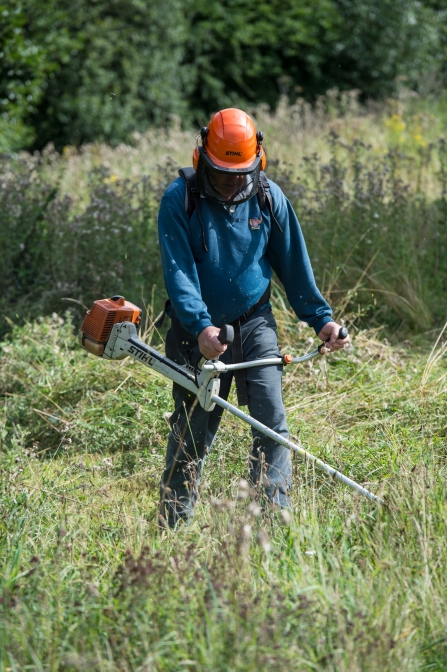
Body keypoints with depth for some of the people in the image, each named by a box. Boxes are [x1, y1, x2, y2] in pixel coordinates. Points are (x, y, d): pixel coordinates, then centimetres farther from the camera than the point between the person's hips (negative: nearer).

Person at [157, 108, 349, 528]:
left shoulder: (269, 198, -1)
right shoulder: (179, 200, -10)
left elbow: (294, 265, 9)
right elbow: (178, 271, -16)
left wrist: (320, 319, 8)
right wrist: (200, 327, -29)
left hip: (254, 324, 2)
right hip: (199, 331, -2)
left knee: (271, 420, -9)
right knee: (192, 430, 3)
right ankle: (173, 526, 16)